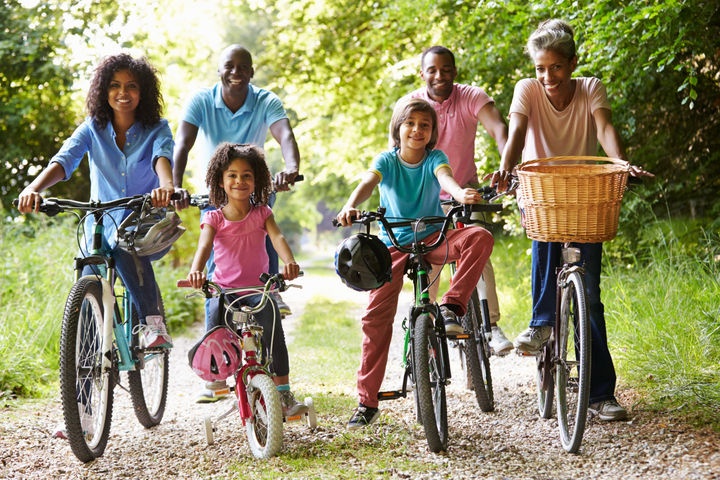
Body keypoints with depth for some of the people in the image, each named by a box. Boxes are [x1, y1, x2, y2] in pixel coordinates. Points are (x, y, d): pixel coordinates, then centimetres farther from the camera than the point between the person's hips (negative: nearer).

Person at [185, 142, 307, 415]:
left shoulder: (261, 213, 6)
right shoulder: (214, 218, 4)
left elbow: (277, 237, -12)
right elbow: (204, 245, -15)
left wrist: (289, 262, -36)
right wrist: (196, 270, -38)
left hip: (258, 287, 0)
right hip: (224, 287, 0)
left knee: (271, 315, -29)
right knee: (216, 312, -31)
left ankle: (283, 391, -23)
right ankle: (216, 379, -5)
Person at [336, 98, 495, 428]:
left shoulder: (434, 158, -4)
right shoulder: (387, 161, -5)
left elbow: (445, 176, -26)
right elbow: (368, 182, -25)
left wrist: (461, 194, -51)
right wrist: (350, 206, -48)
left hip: (433, 239, 1)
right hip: (394, 246, 0)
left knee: (480, 237, -27)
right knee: (376, 315, -8)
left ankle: (451, 305, -20)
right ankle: (367, 401, 0)